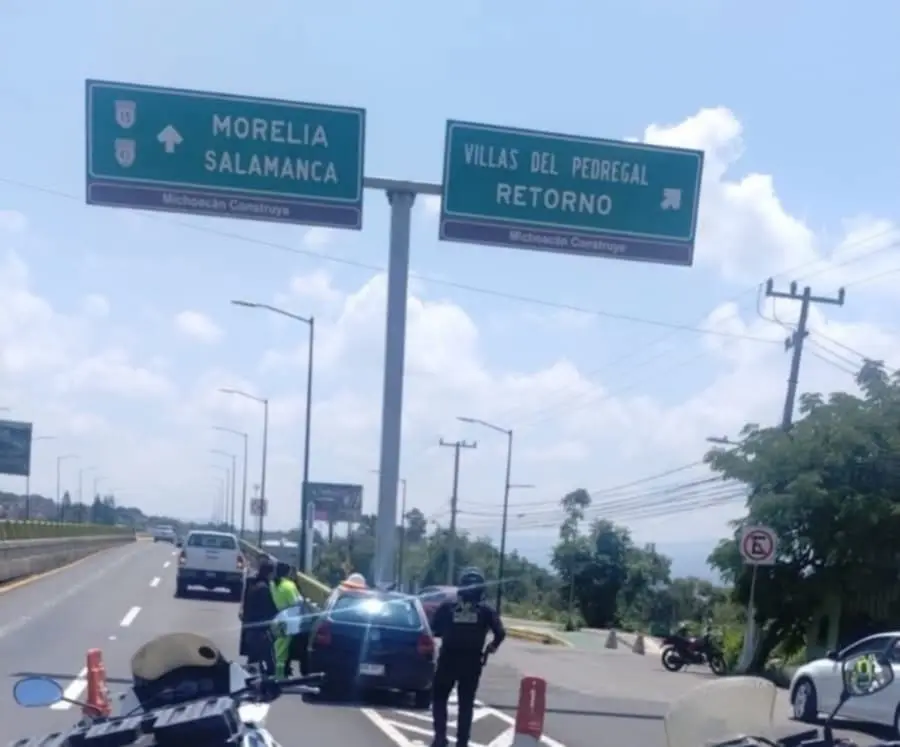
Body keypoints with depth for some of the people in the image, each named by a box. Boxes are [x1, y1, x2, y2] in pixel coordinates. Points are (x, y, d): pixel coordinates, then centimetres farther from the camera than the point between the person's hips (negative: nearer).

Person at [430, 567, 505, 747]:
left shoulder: (447, 606, -3)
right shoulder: (486, 611, -3)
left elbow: (434, 629, -1)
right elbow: (500, 633, -10)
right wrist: (492, 646, 10)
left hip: (448, 660, 0)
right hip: (471, 663, 1)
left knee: (439, 698, 14)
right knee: (466, 704, 10)